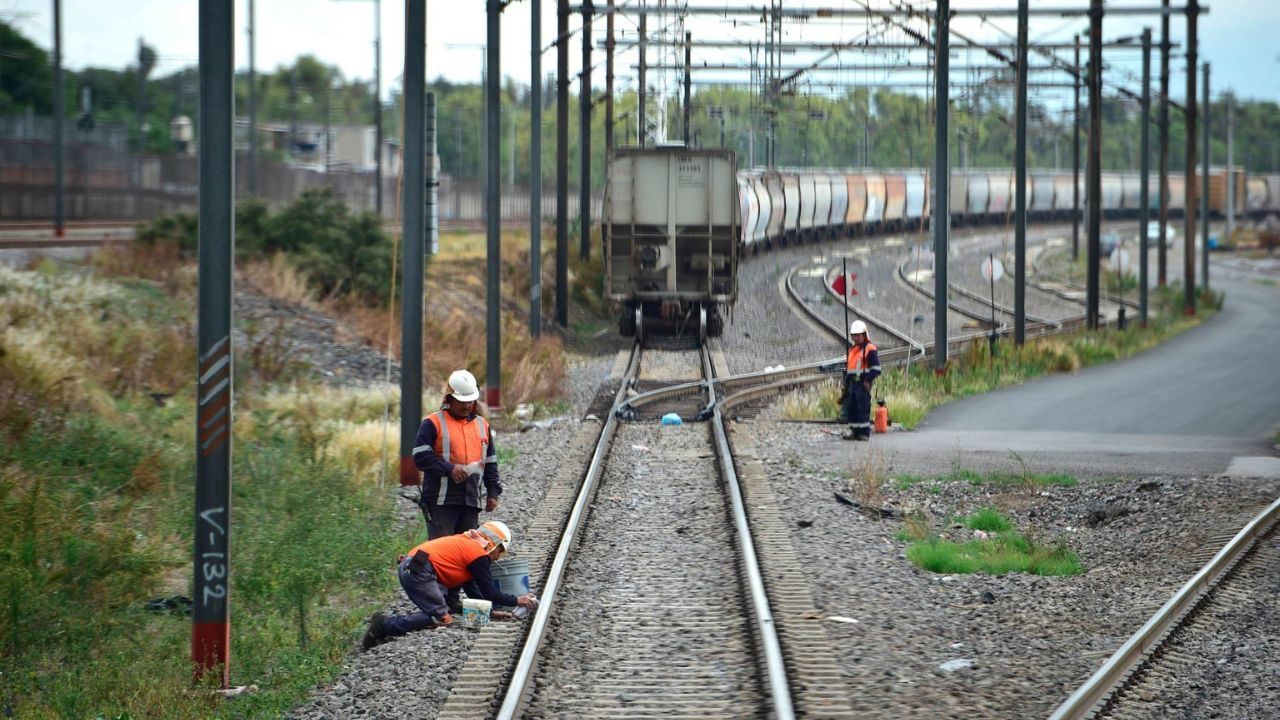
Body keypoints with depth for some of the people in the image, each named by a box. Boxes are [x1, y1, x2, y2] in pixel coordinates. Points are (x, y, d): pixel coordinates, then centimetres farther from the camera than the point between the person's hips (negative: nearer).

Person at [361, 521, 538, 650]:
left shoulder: (465, 544, 28)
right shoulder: (479, 555, 0)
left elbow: (472, 591, 30)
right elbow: (490, 594, 1)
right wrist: (517, 601, 12)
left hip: (407, 567, 10)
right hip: (420, 573, -10)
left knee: (435, 612, 12)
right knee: (441, 619, -13)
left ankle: (384, 622, 0)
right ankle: (385, 624, -18)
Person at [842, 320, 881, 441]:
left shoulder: (870, 349, -6)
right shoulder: (852, 350, 20)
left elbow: (876, 368, -12)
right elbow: (847, 367, 27)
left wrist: (868, 380, -18)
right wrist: (846, 383, 20)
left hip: (863, 383, -8)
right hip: (853, 383, 8)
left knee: (863, 408, -9)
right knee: (851, 407, 7)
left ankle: (864, 432, -6)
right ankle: (854, 431, 14)